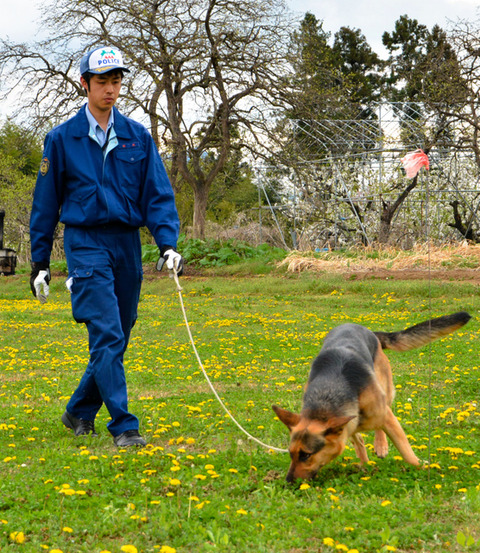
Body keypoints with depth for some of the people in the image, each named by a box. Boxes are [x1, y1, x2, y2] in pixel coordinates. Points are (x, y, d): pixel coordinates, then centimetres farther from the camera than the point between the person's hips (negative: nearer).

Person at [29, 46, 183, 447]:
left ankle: (80, 411, 28)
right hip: (86, 244, -4)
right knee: (106, 336, -13)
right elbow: (45, 203, 6)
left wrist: (168, 243, -10)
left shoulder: (138, 137, 8)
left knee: (117, 339, 9)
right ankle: (124, 427, -10)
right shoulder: (62, 139, 2)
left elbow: (158, 194, 6)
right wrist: (40, 262, 5)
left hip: (127, 244, 4)